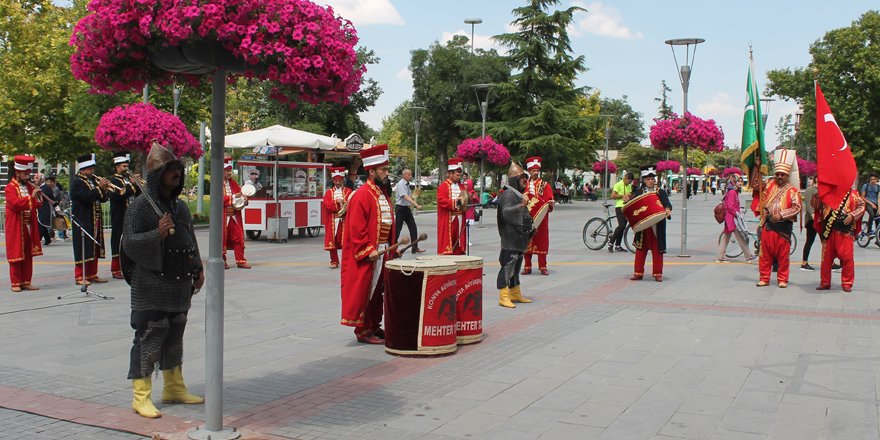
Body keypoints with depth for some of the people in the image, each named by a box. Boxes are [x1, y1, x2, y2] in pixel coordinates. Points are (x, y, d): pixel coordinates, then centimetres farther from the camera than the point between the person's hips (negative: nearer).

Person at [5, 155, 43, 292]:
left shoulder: (30, 186, 13)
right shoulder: (10, 187, -6)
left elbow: (38, 205, 11)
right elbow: (15, 204, -20)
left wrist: (39, 197, -10)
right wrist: (31, 197, -27)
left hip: (29, 225, 6)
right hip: (16, 227, -6)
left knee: (28, 255, 7)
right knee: (16, 255, -1)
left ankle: (26, 282, 13)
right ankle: (15, 283, 6)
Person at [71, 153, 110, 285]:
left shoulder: (94, 180, 18)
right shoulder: (77, 182, -8)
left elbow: (103, 199, 14)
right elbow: (87, 197, -23)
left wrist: (105, 190, -5)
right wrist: (99, 188, -20)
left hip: (95, 221, 8)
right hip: (83, 221, -8)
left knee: (94, 248, 11)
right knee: (83, 249, -6)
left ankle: (92, 274, 19)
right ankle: (80, 276, -1)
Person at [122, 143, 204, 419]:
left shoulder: (180, 206, 14)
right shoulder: (141, 205, -9)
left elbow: (191, 240, 23)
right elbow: (128, 243, -14)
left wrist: (198, 269, 16)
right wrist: (157, 234, -27)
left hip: (179, 287, 7)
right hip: (151, 288, -7)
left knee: (175, 339, 16)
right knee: (148, 341, -4)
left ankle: (174, 388, 28)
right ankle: (141, 396, 4)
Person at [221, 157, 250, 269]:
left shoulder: (233, 182, 12)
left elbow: (240, 193, 15)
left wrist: (244, 199, -7)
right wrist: (233, 197, -19)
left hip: (235, 215, 5)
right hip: (223, 216, -5)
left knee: (238, 238, 4)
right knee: (222, 239, 2)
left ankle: (240, 260, 8)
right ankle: (222, 261, 12)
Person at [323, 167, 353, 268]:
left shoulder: (348, 191, 7)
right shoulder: (329, 192, 10)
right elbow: (326, 204, -4)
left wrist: (344, 211, -22)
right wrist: (337, 202, -15)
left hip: (345, 220, -1)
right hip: (332, 221, 1)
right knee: (332, 241, 1)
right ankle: (334, 261, 11)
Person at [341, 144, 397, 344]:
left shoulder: (383, 194, 13)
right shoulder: (362, 196, -15)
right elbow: (356, 229, -19)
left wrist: (392, 247, 12)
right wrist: (368, 251, -22)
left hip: (382, 254, 9)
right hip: (366, 257, -9)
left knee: (378, 292, 15)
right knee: (364, 293, 0)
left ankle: (375, 326, 25)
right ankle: (363, 331, 8)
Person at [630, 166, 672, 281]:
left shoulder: (661, 192, 3)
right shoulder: (638, 192, 7)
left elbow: (667, 204, -8)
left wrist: (667, 209, -29)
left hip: (657, 227, -1)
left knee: (657, 250, 3)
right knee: (640, 249, 6)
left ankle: (658, 274, 10)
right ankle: (638, 272, 13)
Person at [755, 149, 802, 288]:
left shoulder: (792, 190, -3)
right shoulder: (769, 184, 9)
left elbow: (797, 207, -11)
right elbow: (756, 184, 20)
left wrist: (781, 215, -19)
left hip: (783, 226, -3)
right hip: (768, 224, 3)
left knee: (783, 254, 2)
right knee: (765, 253, 5)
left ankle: (782, 279, 12)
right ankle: (764, 278, 13)